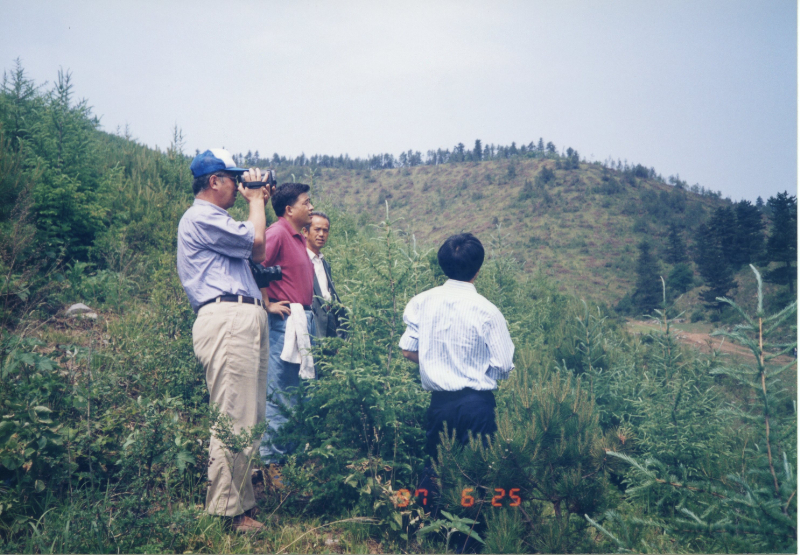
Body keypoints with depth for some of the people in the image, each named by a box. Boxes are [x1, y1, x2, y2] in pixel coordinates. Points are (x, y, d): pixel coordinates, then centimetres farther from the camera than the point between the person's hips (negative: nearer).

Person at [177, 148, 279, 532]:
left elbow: (256, 253, 27)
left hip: (245, 320, 11)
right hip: (228, 320, -11)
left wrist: (260, 205, 25)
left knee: (249, 418, 12)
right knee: (233, 420, -9)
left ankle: (241, 499, 21)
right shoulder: (201, 217, -6)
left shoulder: (214, 220, 28)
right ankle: (225, 511, -1)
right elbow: (255, 241, -11)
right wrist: (255, 200, 6)